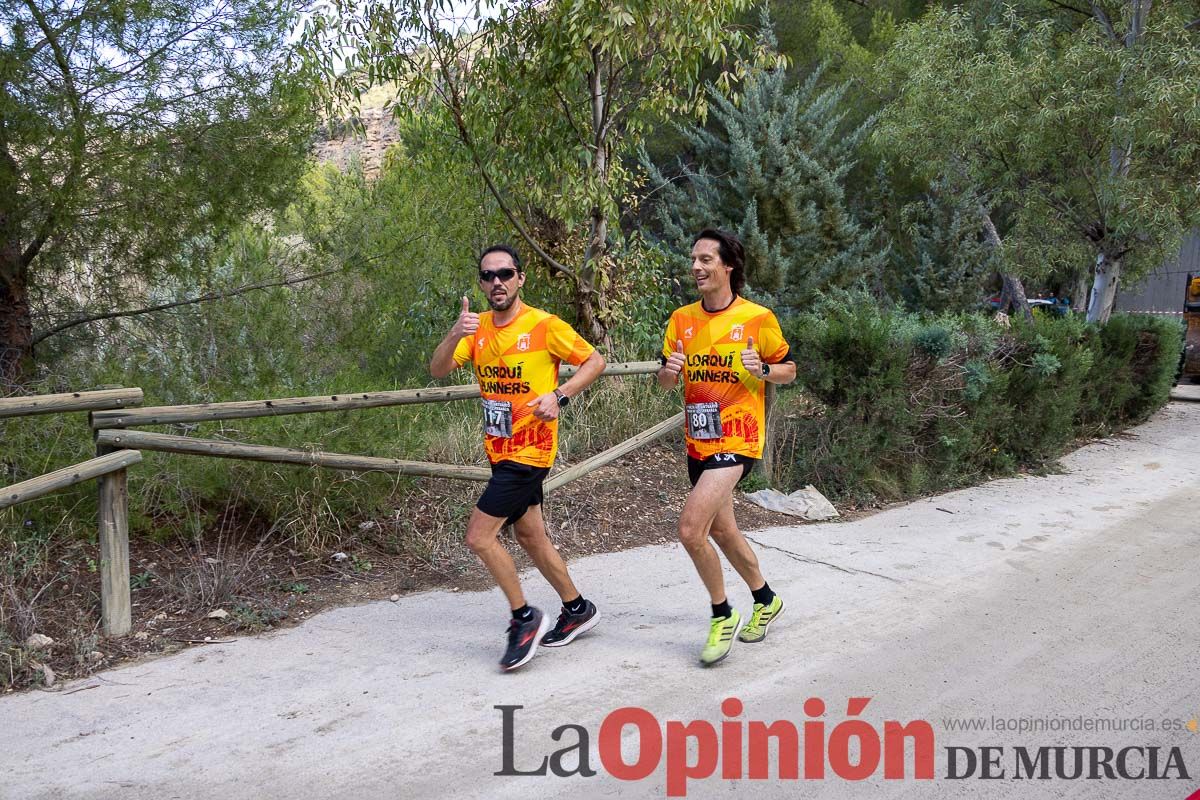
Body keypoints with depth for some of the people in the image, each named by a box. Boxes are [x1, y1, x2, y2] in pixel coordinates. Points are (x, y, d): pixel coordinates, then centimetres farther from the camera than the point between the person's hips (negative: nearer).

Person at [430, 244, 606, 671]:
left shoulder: (544, 326, -13)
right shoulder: (477, 328, 4)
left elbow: (595, 361, -7)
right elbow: (437, 371, -7)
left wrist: (559, 396, -21)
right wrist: (454, 335, -27)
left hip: (529, 451, -7)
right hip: (500, 450, 7)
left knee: (479, 535, -10)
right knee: (529, 536, 17)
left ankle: (525, 618, 8)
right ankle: (578, 609, 34)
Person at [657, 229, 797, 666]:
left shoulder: (758, 318, -8)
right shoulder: (681, 319, 5)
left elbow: (789, 369, 2)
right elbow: (665, 381, 9)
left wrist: (762, 369, -19)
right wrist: (669, 370, -14)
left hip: (736, 440, -6)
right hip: (698, 442, 7)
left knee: (690, 529, -18)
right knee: (721, 531, 19)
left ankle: (723, 615, 5)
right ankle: (766, 599, 43)